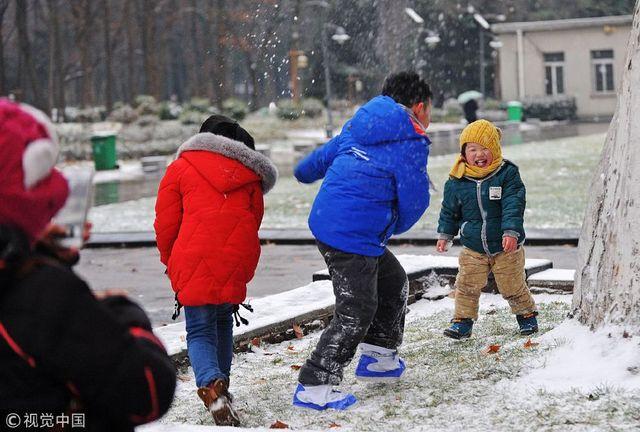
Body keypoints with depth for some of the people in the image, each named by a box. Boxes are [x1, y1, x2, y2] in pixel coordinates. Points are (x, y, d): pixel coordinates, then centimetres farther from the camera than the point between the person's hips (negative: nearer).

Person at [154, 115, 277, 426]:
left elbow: (166, 222, 7)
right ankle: (221, 383, 26)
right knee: (223, 321, 25)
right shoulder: (250, 174, 17)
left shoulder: (181, 167, 9)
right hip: (237, 262, 3)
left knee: (199, 332, 4)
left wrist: (171, 261, 22)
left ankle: (211, 386, -21)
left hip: (193, 264, -3)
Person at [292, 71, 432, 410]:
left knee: (394, 282, 23)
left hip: (327, 223, 10)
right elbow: (414, 201, -7)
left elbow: (327, 152, 31)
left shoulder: (359, 126, 15)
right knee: (355, 313, -7)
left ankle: (379, 358, 32)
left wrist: (305, 172, 53)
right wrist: (397, 226, 15)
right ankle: (313, 388, -8)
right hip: (353, 235, -10)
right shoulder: (411, 143, -10)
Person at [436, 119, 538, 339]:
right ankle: (463, 320, 14)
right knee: (467, 287, 0)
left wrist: (511, 232, -26)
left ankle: (526, 314, 33)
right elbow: (449, 210, 10)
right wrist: (444, 234, 10)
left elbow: (513, 206, -17)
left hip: (505, 247, -2)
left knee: (513, 286, 10)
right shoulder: (457, 182, -5)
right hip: (473, 249, 2)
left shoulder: (507, 174, -12)